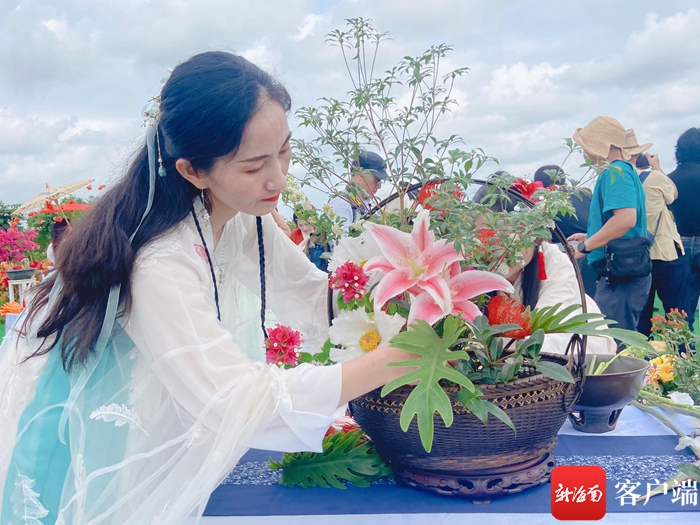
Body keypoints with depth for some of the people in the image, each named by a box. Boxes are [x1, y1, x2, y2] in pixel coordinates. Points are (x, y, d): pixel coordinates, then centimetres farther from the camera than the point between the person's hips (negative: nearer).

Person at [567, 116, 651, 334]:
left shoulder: (615, 171, -12)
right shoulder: (624, 170, 19)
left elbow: (626, 218, -27)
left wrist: (584, 247, -19)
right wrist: (591, 237, 24)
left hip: (620, 271, -10)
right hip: (624, 270, 10)